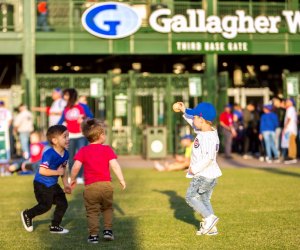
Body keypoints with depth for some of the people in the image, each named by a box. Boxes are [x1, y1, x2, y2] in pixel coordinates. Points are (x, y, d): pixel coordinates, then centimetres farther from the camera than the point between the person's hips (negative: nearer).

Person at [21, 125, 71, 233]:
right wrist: (57, 172, -25)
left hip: (53, 184, 8)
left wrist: (66, 184, 7)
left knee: (63, 204, 4)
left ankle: (55, 226, 20)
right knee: (46, 205, -2)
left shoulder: (65, 154, -2)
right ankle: (27, 215, 25)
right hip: (42, 184, -8)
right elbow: (42, 171, -31)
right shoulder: (49, 154, -27)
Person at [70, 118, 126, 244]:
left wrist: (72, 179, 8)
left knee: (92, 211, 7)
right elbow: (114, 165, -6)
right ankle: (108, 230, 16)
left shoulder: (83, 151, 1)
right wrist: (121, 180, 0)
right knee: (107, 208, 23)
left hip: (90, 187, -1)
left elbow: (76, 167, -8)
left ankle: (94, 235, 2)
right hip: (106, 185, 1)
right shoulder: (107, 149, 2)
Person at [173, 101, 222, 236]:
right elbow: (195, 123, 24)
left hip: (203, 175, -10)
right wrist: (184, 111, 24)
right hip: (213, 175, 10)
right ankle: (211, 228, 17)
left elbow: (208, 158, -31)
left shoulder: (207, 138, -24)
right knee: (205, 199, 18)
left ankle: (209, 217, -5)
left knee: (190, 197, 5)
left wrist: (194, 169, -21)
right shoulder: (211, 131, 5)